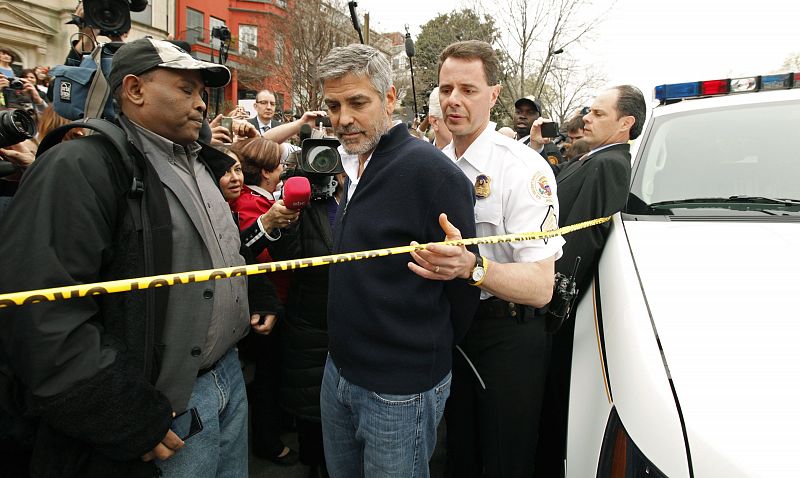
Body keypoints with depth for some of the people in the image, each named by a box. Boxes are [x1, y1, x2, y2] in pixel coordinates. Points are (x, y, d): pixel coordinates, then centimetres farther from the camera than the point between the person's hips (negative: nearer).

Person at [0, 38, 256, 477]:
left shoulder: (201, 165, 12)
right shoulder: (79, 168, -15)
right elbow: (42, 318, -24)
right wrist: (132, 420, -21)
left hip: (229, 373, 8)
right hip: (167, 411, -8)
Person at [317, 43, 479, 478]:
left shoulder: (431, 171, -20)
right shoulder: (351, 166, 7)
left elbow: (463, 279, -16)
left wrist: (427, 354, -3)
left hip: (399, 391, -8)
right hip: (338, 372, 8)